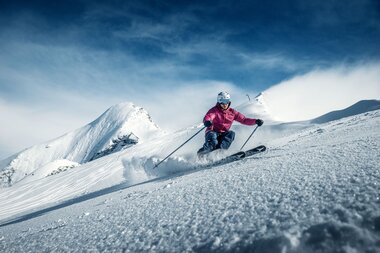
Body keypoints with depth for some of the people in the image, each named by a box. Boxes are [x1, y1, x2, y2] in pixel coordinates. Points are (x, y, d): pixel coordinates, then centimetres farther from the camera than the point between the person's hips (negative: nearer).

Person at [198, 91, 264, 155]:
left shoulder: (232, 112, 7)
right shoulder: (214, 110, -5)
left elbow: (244, 120, 7)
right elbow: (207, 117, -26)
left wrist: (255, 121, -8)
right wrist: (207, 121, -51)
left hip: (223, 134, 4)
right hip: (212, 132, -3)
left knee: (231, 133, -28)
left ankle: (219, 148, -40)